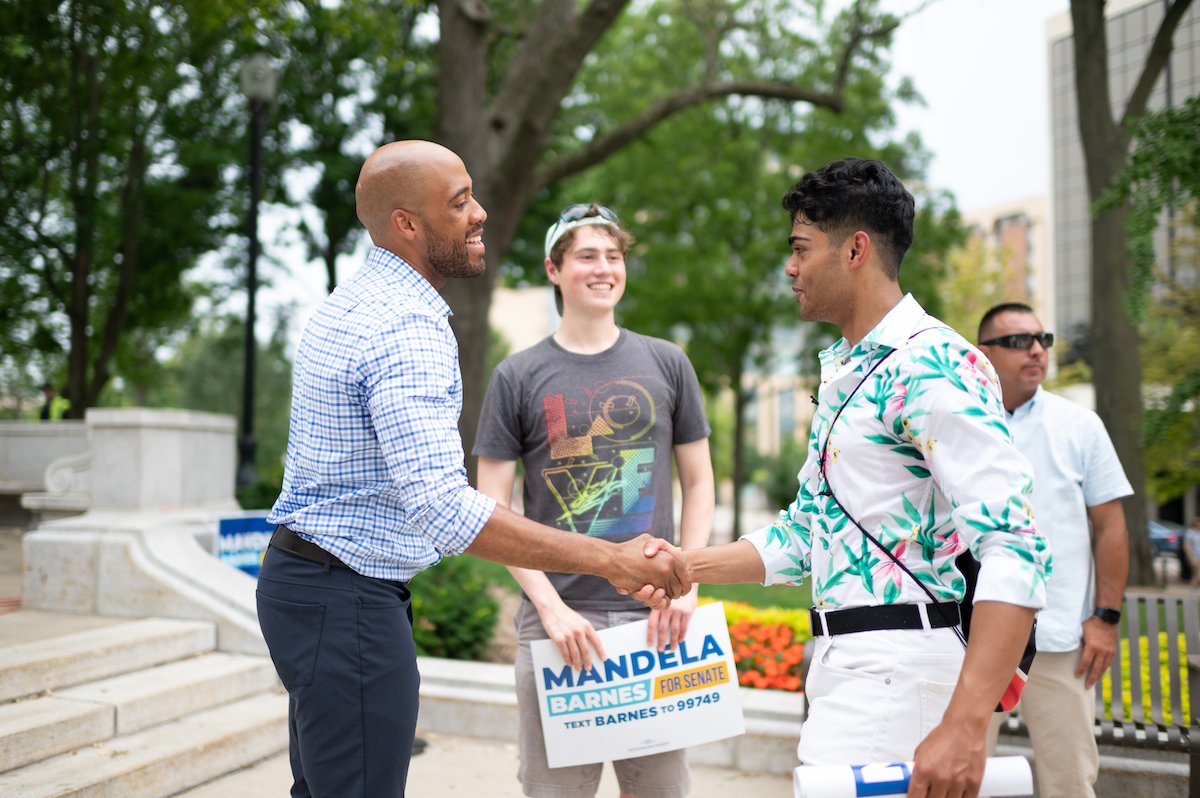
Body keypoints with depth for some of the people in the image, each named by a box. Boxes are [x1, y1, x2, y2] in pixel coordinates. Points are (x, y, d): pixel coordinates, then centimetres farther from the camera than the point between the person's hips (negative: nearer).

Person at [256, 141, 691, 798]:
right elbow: (442, 505, -33)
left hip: (299, 572, 11)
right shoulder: (408, 327, -22)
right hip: (350, 600, -11)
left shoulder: (345, 305, 12)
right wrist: (611, 560, -33)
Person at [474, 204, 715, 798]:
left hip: (652, 616, 2)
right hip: (557, 616, -1)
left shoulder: (666, 364, 7)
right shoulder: (518, 377, 2)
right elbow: (492, 509, 0)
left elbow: (698, 483, 11)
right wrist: (550, 606, -10)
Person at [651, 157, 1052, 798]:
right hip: (837, 662, 9)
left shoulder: (933, 365, -15)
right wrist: (684, 566, 10)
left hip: (894, 666, -9)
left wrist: (964, 727, -31)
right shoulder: (842, 372, 16)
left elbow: (1016, 551, -24)